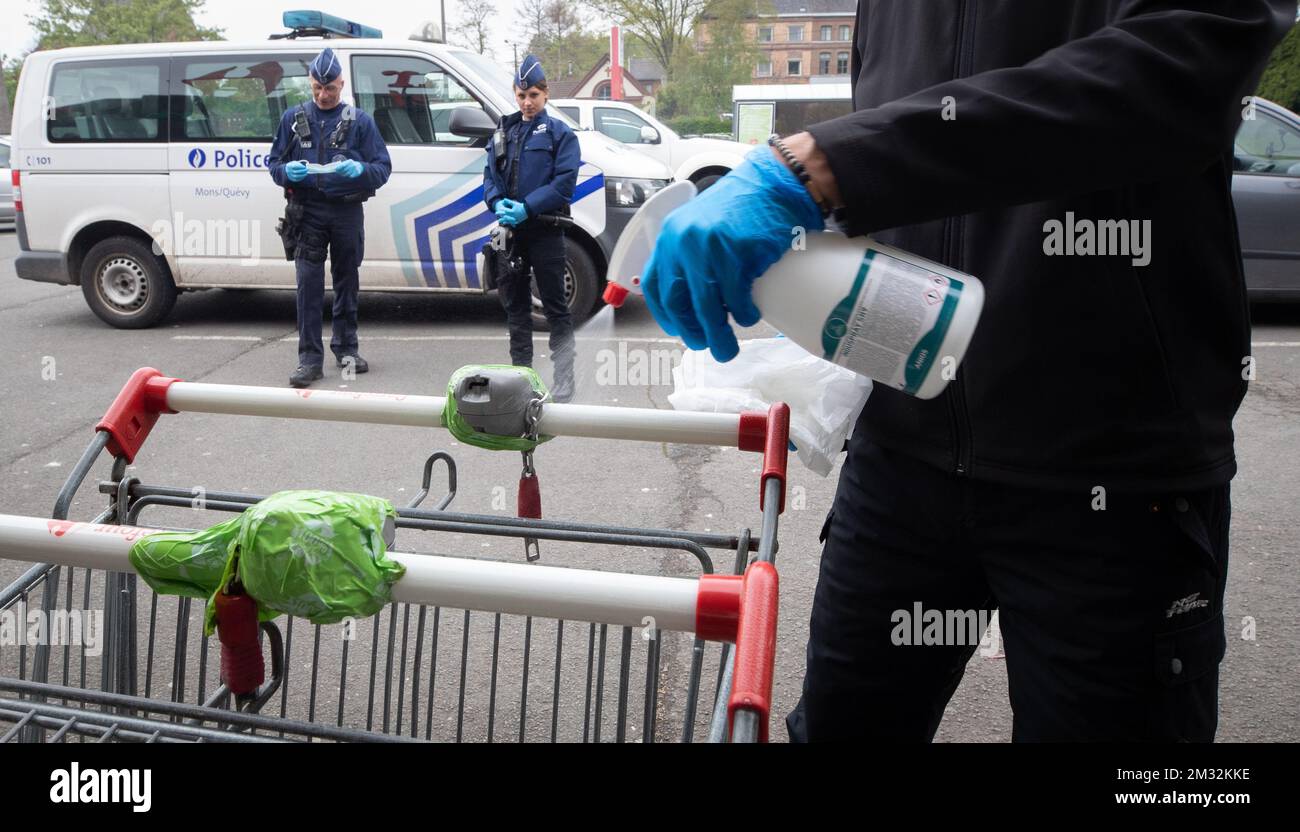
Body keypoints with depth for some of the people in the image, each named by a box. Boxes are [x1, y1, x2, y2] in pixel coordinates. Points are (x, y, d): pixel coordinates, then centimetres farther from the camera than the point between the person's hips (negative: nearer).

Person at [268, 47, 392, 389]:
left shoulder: (360, 120, 5)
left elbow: (383, 167, 0)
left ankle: (345, 347, 25)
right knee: (309, 283, -7)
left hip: (347, 211, 0)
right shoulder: (293, 118, 8)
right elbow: (274, 163, 10)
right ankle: (310, 358, -4)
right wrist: (287, 171, -14)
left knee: (347, 281, 10)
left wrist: (360, 169, -22)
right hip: (307, 210, 0)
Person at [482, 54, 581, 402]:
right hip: (510, 230, 5)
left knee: (555, 306, -2)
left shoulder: (559, 133, -1)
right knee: (514, 303, 11)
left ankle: (563, 383, 1)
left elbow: (564, 182, -11)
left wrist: (527, 207, -20)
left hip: (544, 230, -5)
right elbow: (489, 175, 11)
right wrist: (498, 203, -10)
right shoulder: (504, 132, 15)